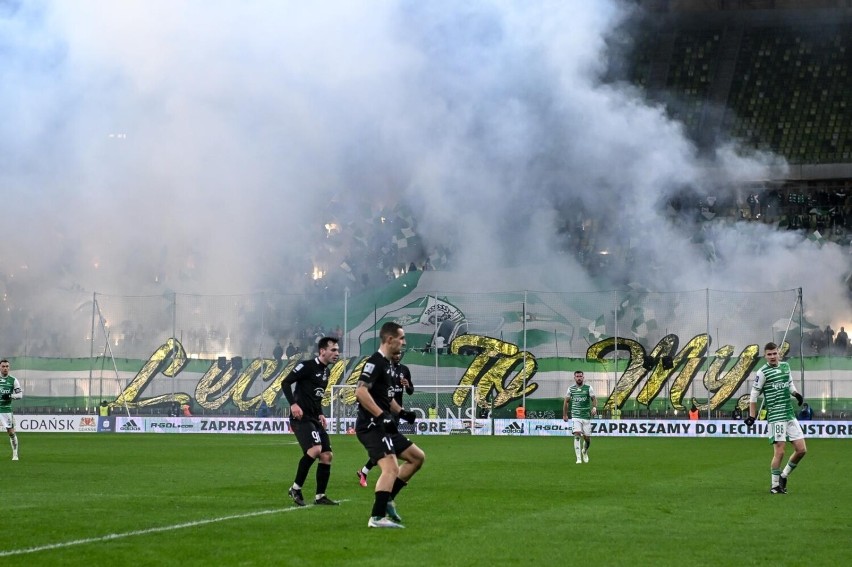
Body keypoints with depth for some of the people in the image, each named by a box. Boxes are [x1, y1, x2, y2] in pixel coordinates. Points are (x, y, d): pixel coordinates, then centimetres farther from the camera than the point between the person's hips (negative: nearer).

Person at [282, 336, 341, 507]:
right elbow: (285, 382, -15)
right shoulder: (307, 366, -10)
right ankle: (296, 488, -13)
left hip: (314, 419, 9)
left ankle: (320, 497, 12)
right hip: (301, 417, -9)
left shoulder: (326, 371, 17)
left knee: (327, 455, 4)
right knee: (315, 449, -26)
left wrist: (320, 414, 15)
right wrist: (293, 404, -26)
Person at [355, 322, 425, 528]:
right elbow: (360, 391, -25)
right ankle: (377, 517, -21)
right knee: (391, 467, -21)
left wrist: (401, 412, 16)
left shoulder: (387, 364, 19)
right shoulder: (375, 362, -12)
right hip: (371, 426, -10)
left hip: (383, 427, 10)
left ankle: (387, 499, 13)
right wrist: (381, 416, -27)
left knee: (417, 457, 13)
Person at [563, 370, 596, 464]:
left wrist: (594, 408, -21)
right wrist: (565, 415, 14)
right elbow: (566, 402, 14)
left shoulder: (588, 388, 1)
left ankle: (585, 451, 37)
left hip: (586, 416, 0)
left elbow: (594, 399, -1)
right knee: (577, 435, -17)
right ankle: (578, 458, -16)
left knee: (587, 438, 4)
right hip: (575, 416, 0)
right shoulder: (571, 389, 5)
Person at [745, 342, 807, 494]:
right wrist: (752, 416, -7)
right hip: (776, 417, -7)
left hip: (790, 415, 7)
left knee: (801, 450, 5)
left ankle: (784, 476, 23)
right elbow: (754, 394, -4)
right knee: (779, 452, -9)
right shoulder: (763, 372, -6)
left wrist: (795, 393, 7)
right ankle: (774, 485, 5)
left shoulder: (785, 366, 13)